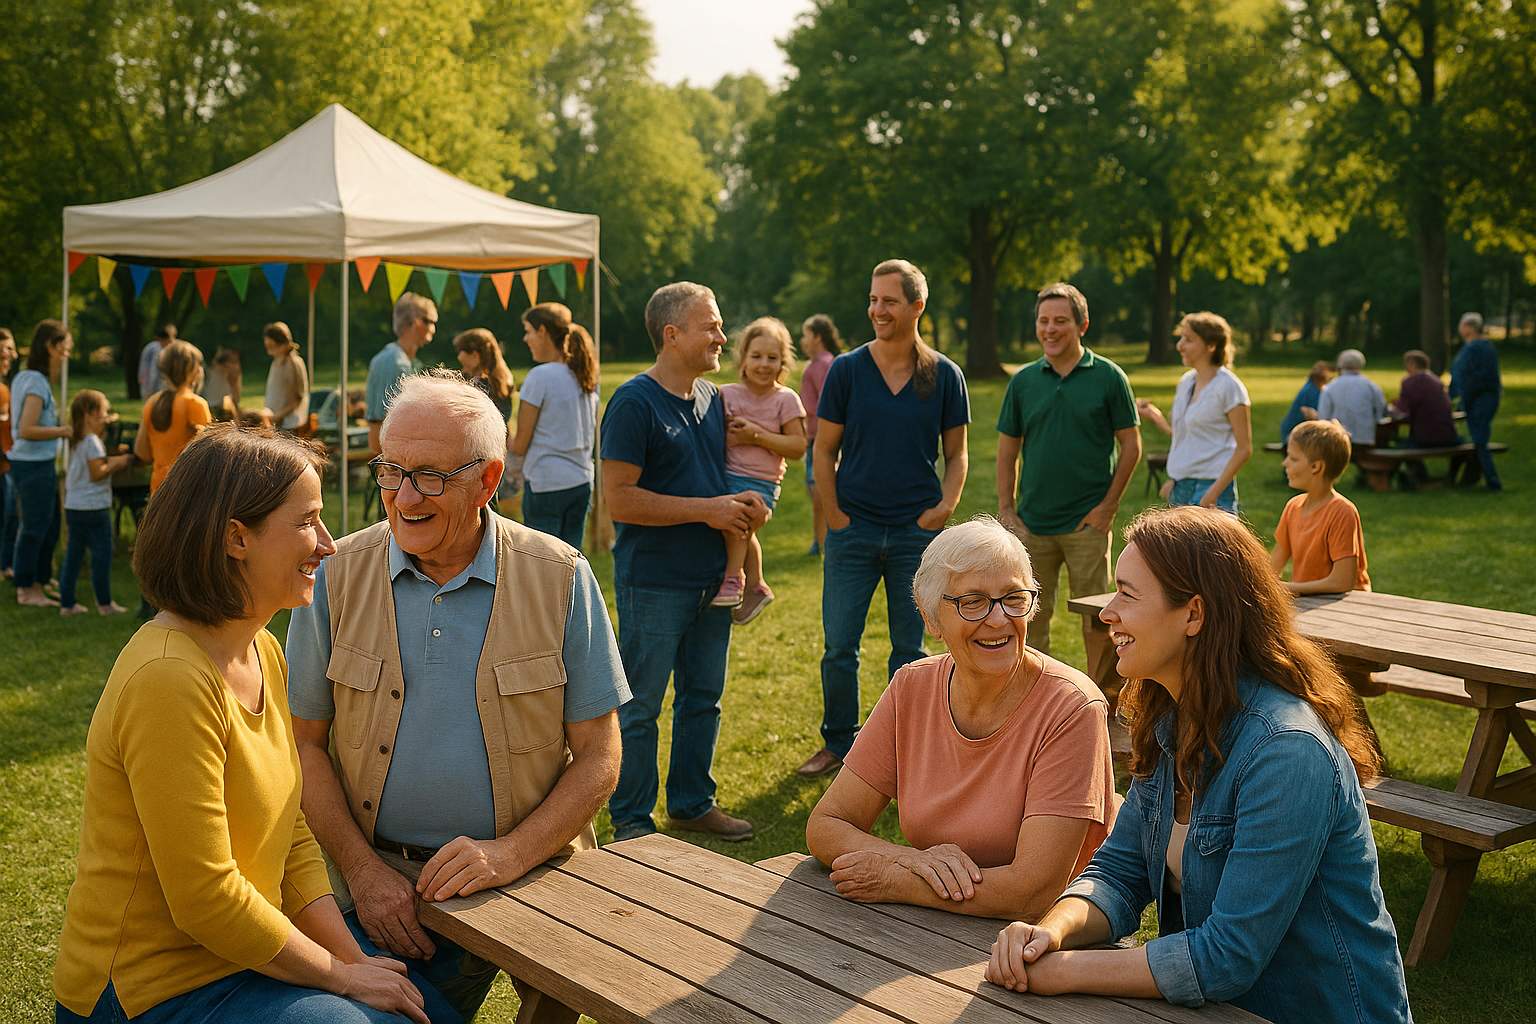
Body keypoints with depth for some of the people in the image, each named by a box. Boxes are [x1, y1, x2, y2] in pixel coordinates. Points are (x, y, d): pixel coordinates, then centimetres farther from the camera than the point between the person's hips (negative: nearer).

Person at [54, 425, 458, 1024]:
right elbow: (206, 901, -24)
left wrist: (353, 956, -3)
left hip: (242, 954, 9)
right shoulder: (169, 680, -25)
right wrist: (343, 976, -13)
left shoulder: (262, 653, 5)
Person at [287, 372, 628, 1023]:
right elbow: (304, 741, 3)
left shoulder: (561, 580, -4)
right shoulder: (335, 576, 0)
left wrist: (510, 854, -14)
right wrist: (363, 872, -7)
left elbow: (598, 758, -2)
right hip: (370, 877, 1)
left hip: (525, 877, -1)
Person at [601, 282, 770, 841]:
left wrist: (745, 502, 1)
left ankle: (692, 802, 31)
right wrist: (707, 509, -18)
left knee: (703, 699, 16)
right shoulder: (633, 403, -13)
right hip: (653, 585, -7)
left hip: (710, 580, 8)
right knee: (640, 707, 2)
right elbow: (620, 499, -19)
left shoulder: (713, 398, 11)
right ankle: (632, 821, 15)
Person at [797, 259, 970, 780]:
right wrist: (835, 517, -3)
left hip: (917, 531, 0)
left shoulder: (945, 376, 2)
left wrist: (945, 506, -7)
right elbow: (824, 450, 3)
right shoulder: (846, 370, -1)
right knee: (840, 646, 3)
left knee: (910, 648, 9)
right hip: (853, 529, 0)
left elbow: (956, 453, 9)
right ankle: (838, 742, 22)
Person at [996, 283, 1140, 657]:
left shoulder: (1108, 377, -1)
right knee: (1031, 617, 8)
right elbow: (1007, 451, 10)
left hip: (1087, 522, -3)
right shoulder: (1023, 381, 7)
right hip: (1032, 525, 3)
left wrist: (1108, 506, -7)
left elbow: (1131, 445, 1)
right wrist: (1006, 511, 1)